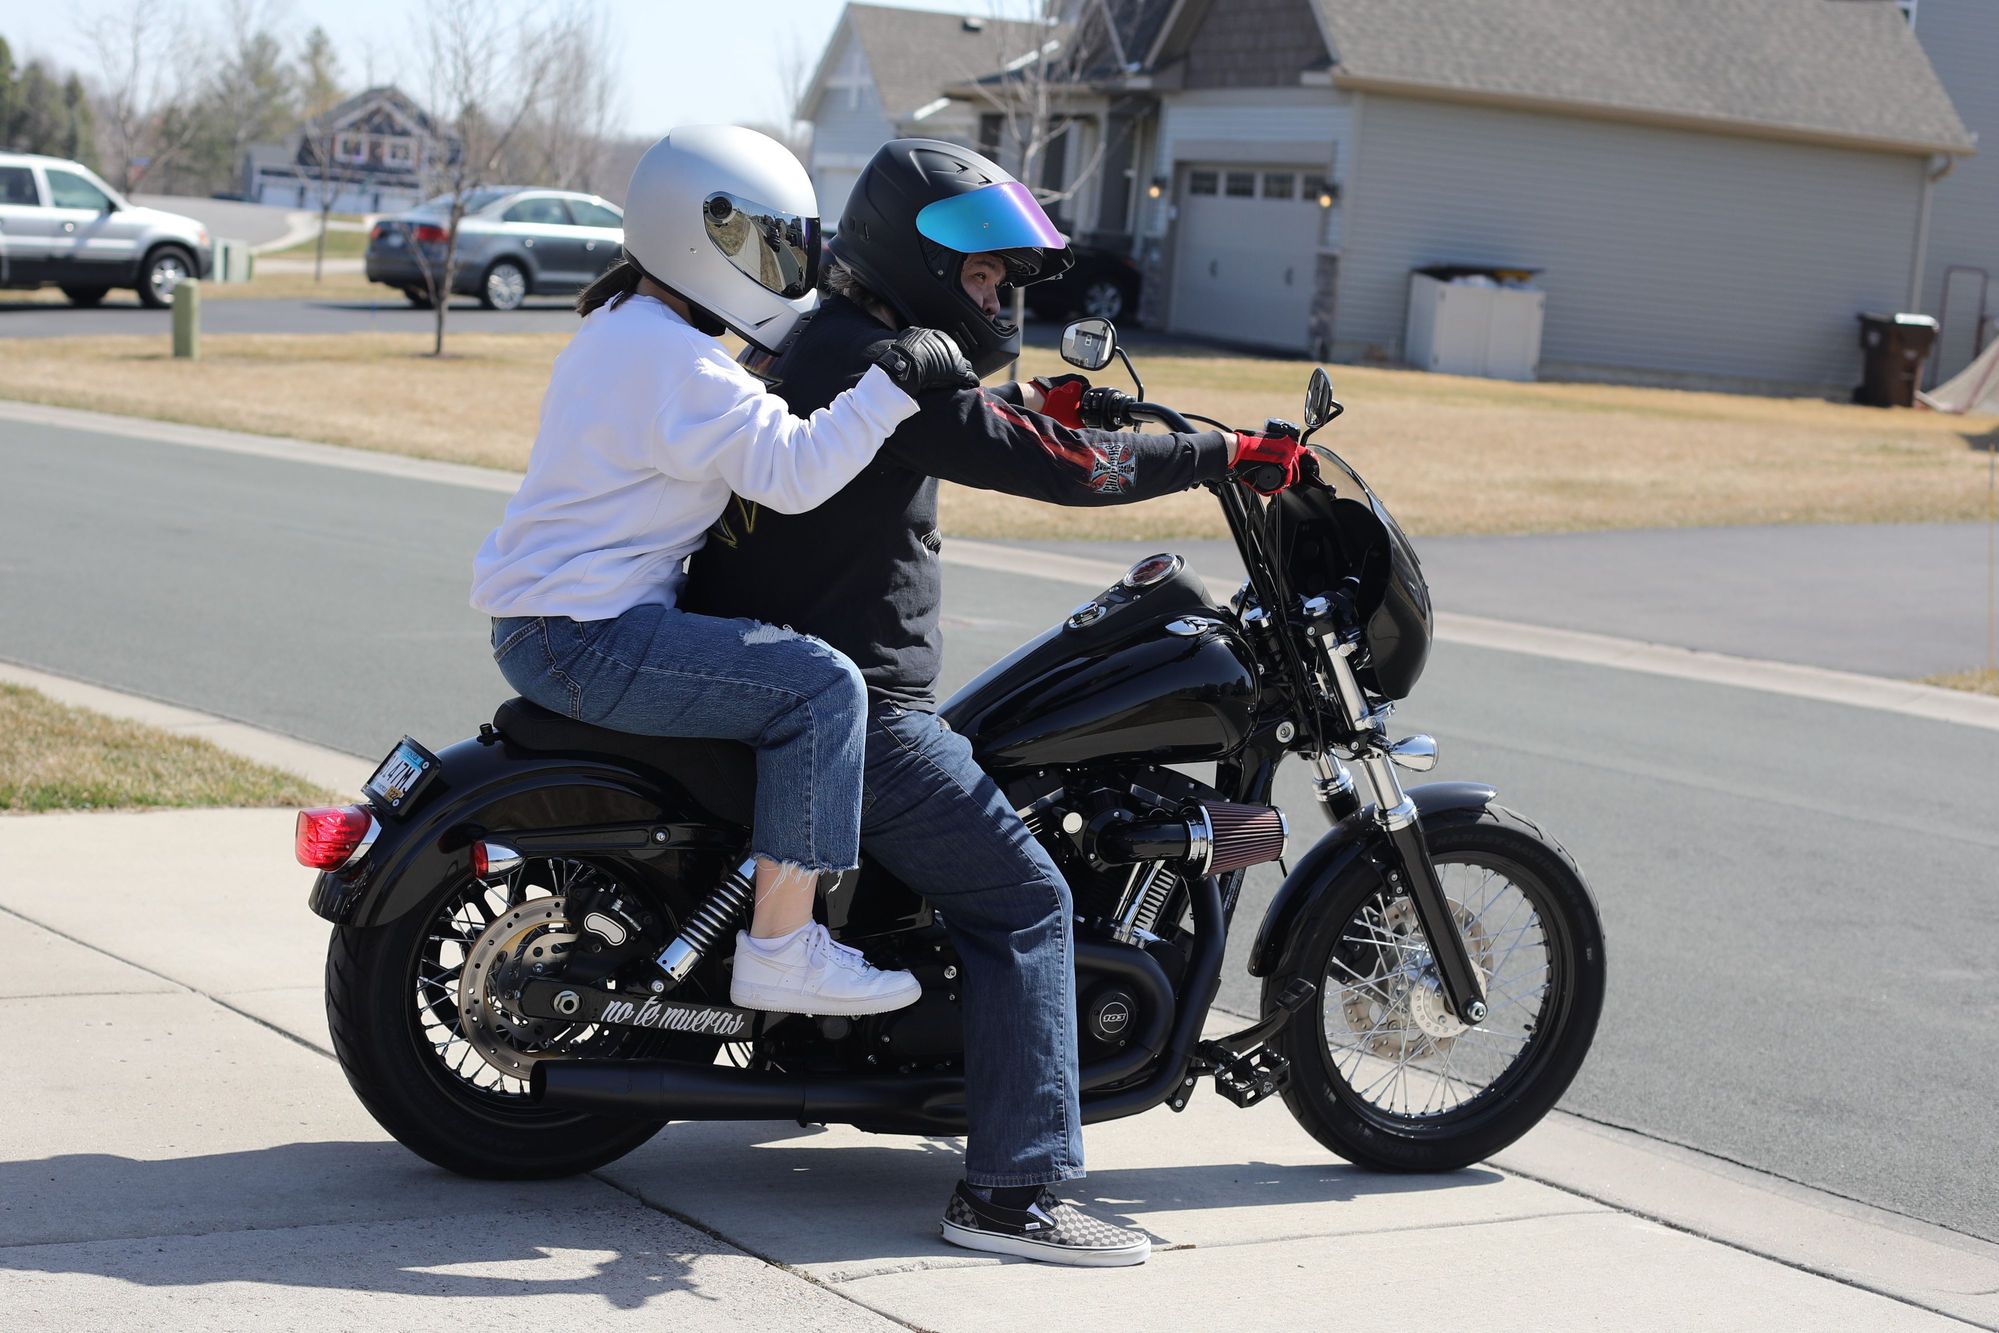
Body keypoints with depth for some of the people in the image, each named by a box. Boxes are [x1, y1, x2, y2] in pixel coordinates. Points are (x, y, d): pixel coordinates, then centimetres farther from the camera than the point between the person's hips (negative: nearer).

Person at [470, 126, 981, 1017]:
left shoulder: (622, 328, 17)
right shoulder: (669, 355, -17)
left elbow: (744, 440, 32)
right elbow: (790, 468, -27)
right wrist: (892, 383, -23)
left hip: (548, 621, 11)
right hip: (583, 635, -11)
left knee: (776, 653, 29)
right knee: (819, 685, -19)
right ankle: (779, 953, -17)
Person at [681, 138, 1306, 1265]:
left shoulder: (822, 345, 13)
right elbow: (1059, 467, -23)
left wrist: (1029, 405, 18)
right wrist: (1228, 452, -16)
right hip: (852, 709, -11)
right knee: (1026, 901, -8)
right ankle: (1013, 1190, -11)